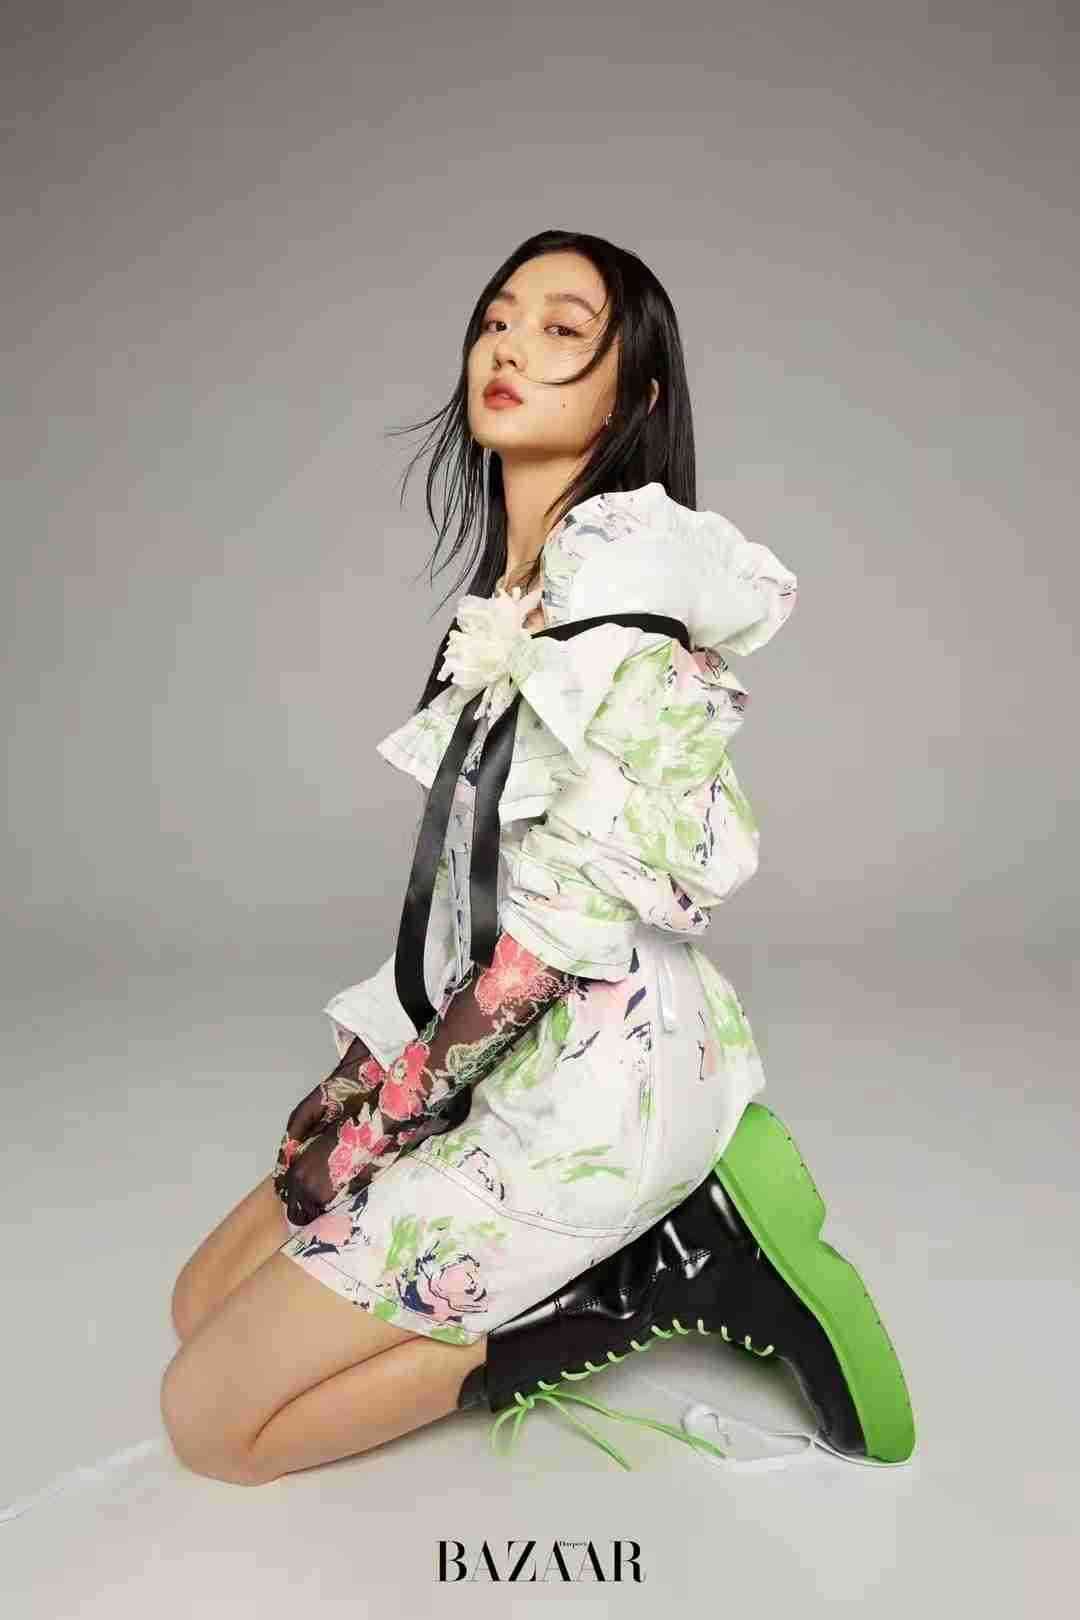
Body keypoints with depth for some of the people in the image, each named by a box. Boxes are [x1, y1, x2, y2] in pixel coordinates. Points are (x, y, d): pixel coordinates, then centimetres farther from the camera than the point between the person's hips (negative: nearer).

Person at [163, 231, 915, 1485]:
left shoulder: (619, 562, -16)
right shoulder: (519, 575, 13)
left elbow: (586, 892, -22)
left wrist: (387, 1110, -13)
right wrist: (375, 1060, 7)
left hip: (584, 1069, -9)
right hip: (504, 1050, 9)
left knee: (211, 1417, -2)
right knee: (204, 1301, 16)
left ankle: (675, 1263, -2)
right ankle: (671, 1217, 8)